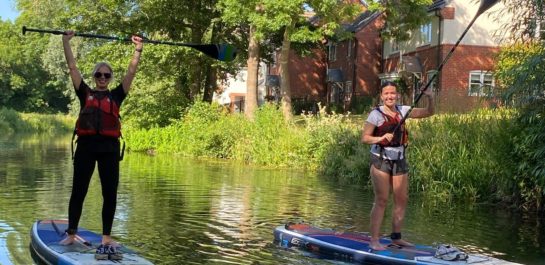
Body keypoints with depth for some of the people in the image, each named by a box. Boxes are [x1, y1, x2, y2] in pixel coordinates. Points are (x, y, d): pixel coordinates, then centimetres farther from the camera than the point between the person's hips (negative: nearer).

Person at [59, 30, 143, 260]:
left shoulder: (116, 95, 13)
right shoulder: (85, 93, 12)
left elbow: (131, 72, 10)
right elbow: (72, 67, 9)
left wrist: (138, 50, 5)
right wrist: (66, 42, 7)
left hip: (109, 147, 1)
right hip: (86, 145, -1)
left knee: (110, 193, 1)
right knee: (78, 191, 4)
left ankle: (106, 237, 9)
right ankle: (71, 234, 15)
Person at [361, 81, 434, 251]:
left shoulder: (402, 110, 7)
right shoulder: (376, 114, -8)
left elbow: (428, 113, 9)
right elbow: (364, 138, -11)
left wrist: (430, 99, -9)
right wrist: (381, 138, -27)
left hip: (399, 160, 6)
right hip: (380, 160, -6)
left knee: (402, 199, 8)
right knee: (381, 200, -7)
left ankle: (396, 237, 20)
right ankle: (374, 240, -2)